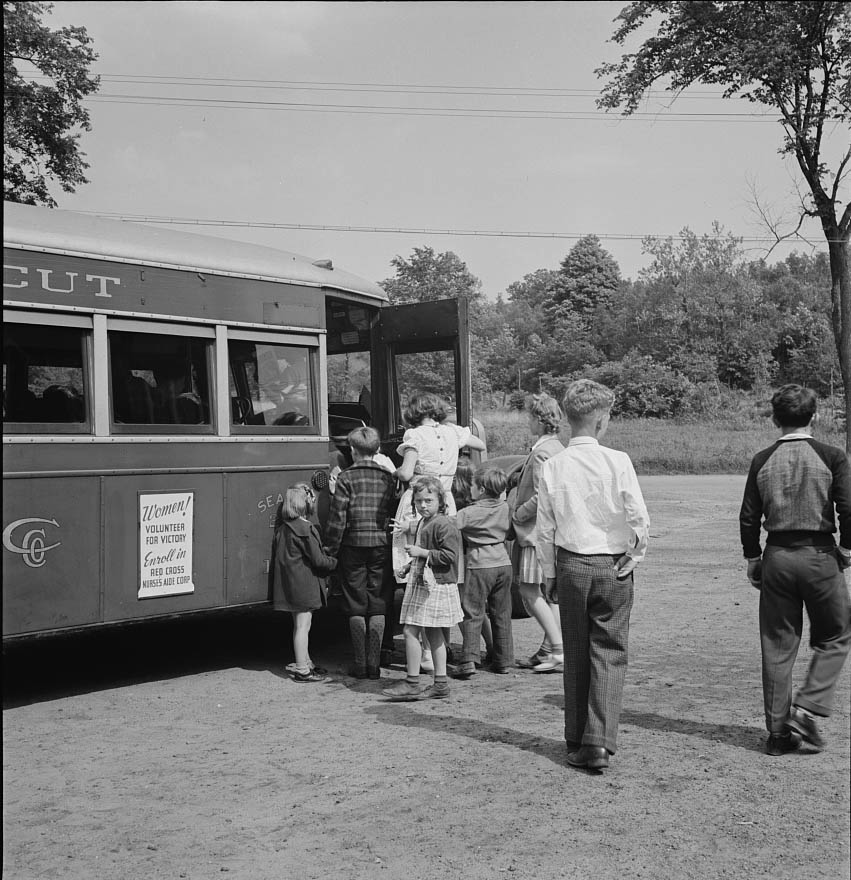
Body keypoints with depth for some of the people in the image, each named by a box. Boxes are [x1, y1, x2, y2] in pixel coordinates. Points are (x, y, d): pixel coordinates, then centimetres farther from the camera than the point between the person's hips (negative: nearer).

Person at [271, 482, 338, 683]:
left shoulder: (282, 527, 8)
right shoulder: (305, 529, -17)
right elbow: (318, 560, -17)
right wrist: (335, 562, 1)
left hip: (289, 583, 8)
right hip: (304, 584, -8)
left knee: (300, 625, 18)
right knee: (303, 625, -2)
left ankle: (305, 662, 30)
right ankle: (301, 670, 2)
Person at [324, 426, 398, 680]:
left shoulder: (346, 478, -5)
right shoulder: (388, 477, 6)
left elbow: (337, 518, -8)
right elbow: (395, 514, 7)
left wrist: (330, 549, -2)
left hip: (354, 545, -2)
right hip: (382, 545, 2)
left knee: (356, 608, 7)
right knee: (378, 606, 7)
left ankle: (361, 664, 9)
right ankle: (374, 663, 7)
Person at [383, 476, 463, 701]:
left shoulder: (444, 525, -15)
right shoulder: (421, 523, 16)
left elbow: (450, 555, -22)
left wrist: (422, 553, -20)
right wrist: (413, 564, 17)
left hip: (435, 586, -10)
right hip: (421, 583, 10)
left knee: (411, 631, -9)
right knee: (433, 633, 12)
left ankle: (412, 684, -3)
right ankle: (441, 683, 18)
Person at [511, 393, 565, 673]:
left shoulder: (541, 453, -17)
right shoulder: (558, 449, 14)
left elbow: (541, 497, -24)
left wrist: (517, 515, -11)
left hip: (538, 531, -10)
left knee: (530, 590, -6)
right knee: (551, 593, 12)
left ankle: (559, 650, -7)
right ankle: (549, 650, 17)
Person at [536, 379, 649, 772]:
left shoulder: (551, 466, -3)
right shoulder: (617, 461, -11)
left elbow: (544, 529, 2)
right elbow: (639, 518, -12)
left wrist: (550, 573, 13)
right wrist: (635, 553, 5)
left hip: (571, 565, 2)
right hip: (613, 567, -2)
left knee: (575, 655, 13)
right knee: (609, 652, 5)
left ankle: (576, 743, 20)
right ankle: (599, 742, -4)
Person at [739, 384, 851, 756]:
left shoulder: (762, 461, 2)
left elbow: (748, 518, 2)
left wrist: (752, 558, 12)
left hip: (777, 557, 3)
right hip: (820, 556, -3)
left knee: (777, 645, 9)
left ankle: (778, 731, 14)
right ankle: (807, 709, 1)